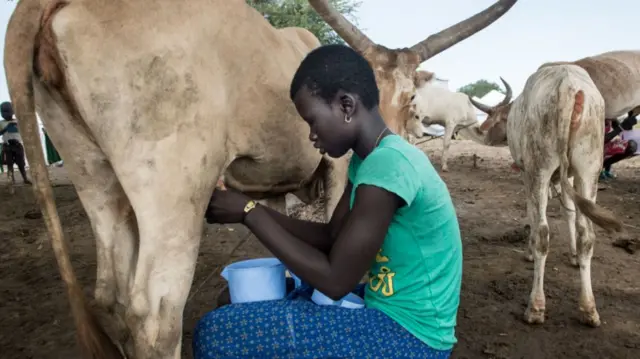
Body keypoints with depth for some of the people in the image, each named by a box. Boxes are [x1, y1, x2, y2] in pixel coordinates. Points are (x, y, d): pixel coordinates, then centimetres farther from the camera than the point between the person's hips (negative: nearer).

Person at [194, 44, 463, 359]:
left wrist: (250, 213, -16)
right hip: (388, 309, 9)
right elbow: (331, 236, 9)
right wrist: (252, 211, 0)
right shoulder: (371, 159, 5)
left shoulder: (387, 165, -25)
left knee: (219, 333, -15)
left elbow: (335, 280, -23)